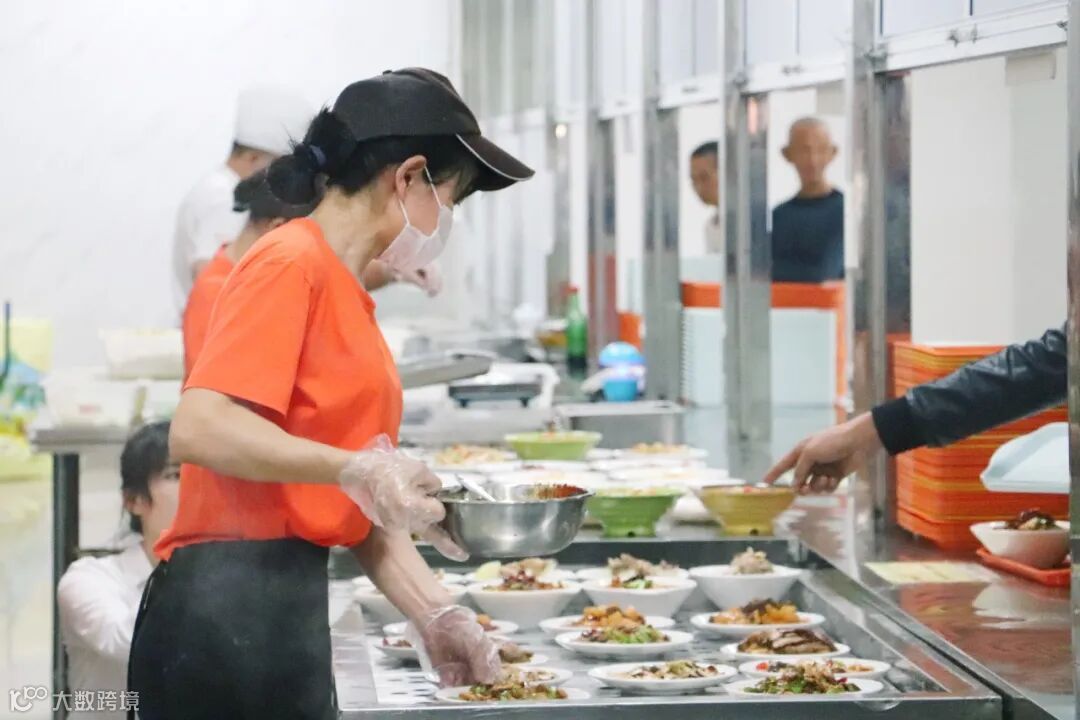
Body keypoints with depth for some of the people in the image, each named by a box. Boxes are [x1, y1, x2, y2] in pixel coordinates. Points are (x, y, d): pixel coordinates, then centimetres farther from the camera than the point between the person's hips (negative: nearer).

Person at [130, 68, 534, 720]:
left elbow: (361, 506, 15)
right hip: (226, 615, -9)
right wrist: (353, 468, -26)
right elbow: (199, 429, -23)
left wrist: (435, 614, 9)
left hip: (290, 610, 9)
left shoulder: (347, 295, 15)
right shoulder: (291, 265, -10)